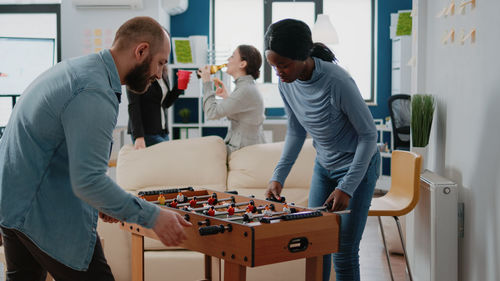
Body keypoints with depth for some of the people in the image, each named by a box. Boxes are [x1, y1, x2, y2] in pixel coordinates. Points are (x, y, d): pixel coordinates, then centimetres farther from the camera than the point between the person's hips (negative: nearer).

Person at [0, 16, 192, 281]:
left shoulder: (75, 68, 10)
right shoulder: (95, 94, -23)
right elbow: (88, 180, -27)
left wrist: (98, 201, 15)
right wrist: (152, 217, -22)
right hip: (45, 212, -11)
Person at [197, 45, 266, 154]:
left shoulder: (246, 90, -22)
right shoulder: (248, 87, 9)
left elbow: (212, 113, -22)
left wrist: (207, 82, -12)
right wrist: (226, 97, 15)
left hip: (244, 150, -9)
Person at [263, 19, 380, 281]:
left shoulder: (337, 82, -30)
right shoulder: (286, 83, -10)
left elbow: (368, 134, -20)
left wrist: (347, 188, -24)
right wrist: (278, 176, -5)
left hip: (357, 165, -6)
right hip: (324, 166, 6)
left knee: (343, 253, -4)